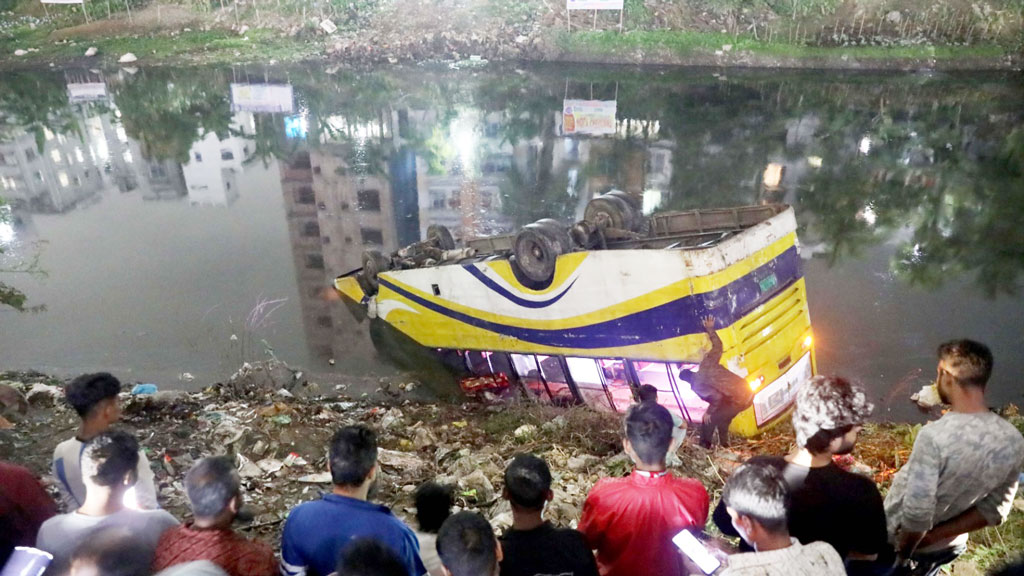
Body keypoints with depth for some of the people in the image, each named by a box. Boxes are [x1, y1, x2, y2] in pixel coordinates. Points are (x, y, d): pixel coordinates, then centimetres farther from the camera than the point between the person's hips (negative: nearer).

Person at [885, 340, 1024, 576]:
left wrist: (903, 554, -15)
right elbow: (995, 510, -8)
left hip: (903, 540, -5)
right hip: (951, 545, 5)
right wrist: (933, 536, -10)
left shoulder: (935, 435, -35)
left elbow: (916, 512, -32)